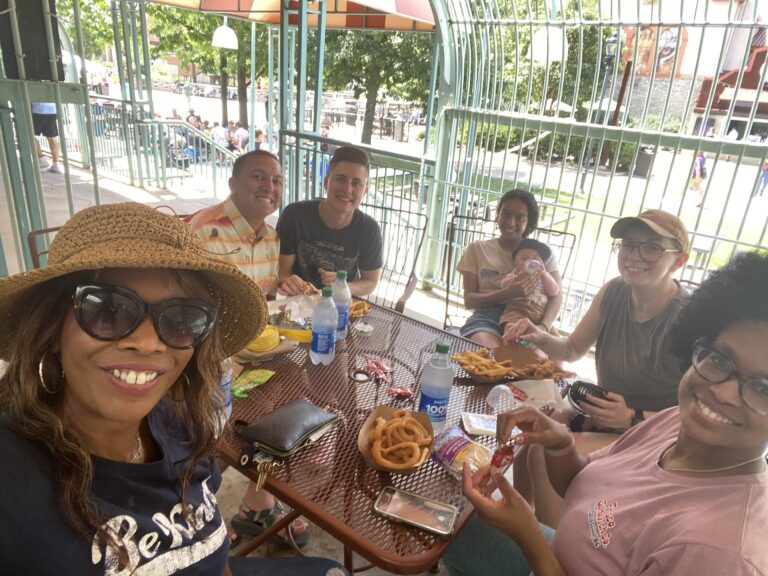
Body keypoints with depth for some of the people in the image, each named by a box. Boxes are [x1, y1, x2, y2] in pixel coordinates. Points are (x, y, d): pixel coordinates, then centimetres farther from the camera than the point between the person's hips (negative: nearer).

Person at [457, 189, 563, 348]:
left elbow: (557, 295, -1)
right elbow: (469, 300, 5)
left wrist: (543, 327, -23)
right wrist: (508, 293, -14)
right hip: (487, 318, -1)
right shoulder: (477, 249, 13)